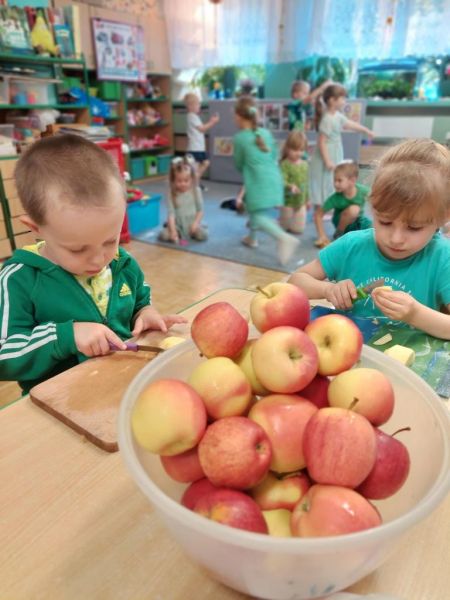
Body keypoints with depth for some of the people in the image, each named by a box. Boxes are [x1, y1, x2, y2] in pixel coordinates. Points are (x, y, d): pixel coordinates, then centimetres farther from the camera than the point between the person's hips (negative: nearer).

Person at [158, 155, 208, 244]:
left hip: (192, 223, 1)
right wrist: (173, 231, -26)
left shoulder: (196, 191, -3)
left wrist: (195, 223, -15)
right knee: (163, 235, -26)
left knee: (203, 235, -28)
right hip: (178, 225, 0)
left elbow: (200, 210, 1)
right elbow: (171, 213, -14)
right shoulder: (171, 194, -7)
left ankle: (191, 232, 4)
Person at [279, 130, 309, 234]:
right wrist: (290, 186, -49)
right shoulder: (284, 164, -17)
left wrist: (307, 199, 15)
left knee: (299, 229, 10)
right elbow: (282, 181, -29)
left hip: (301, 202, 6)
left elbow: (306, 183, 11)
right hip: (287, 201, -6)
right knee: (284, 227, 9)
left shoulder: (304, 164, 4)